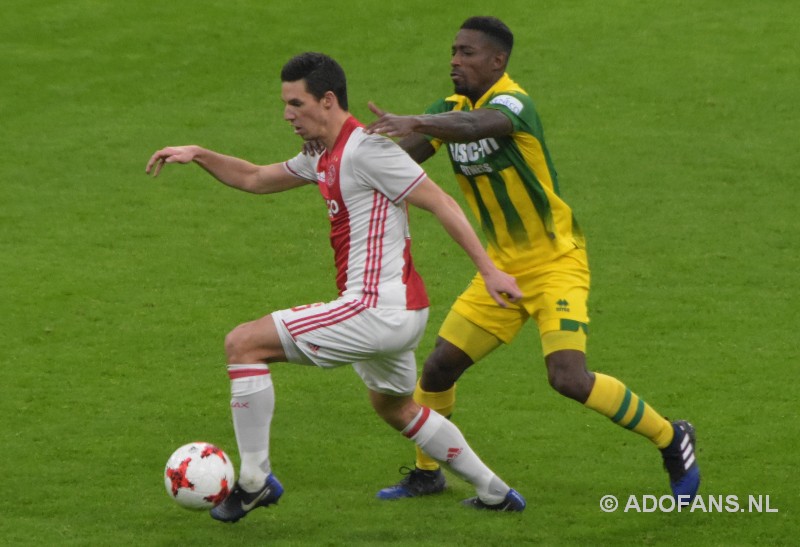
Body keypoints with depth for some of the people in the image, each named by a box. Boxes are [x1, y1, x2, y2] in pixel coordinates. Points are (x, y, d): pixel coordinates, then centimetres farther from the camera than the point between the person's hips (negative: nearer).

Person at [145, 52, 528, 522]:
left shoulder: (365, 149, -15)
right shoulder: (324, 159, 14)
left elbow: (440, 202, -16)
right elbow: (255, 179, 27)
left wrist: (489, 269, -18)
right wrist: (199, 155, 12)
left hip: (378, 309, -11)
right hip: (396, 312, 11)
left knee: (244, 343, -10)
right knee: (394, 407, 33)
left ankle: (255, 479, -5)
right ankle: (494, 492, 39)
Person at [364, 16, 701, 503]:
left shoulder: (512, 103, -21)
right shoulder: (452, 109, 4)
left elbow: (472, 127, -45)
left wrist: (416, 124, -63)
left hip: (556, 263, -7)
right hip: (503, 266, 8)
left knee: (569, 378, -21)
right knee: (439, 368, 5)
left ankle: (672, 439, -2)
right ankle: (426, 473, 27)